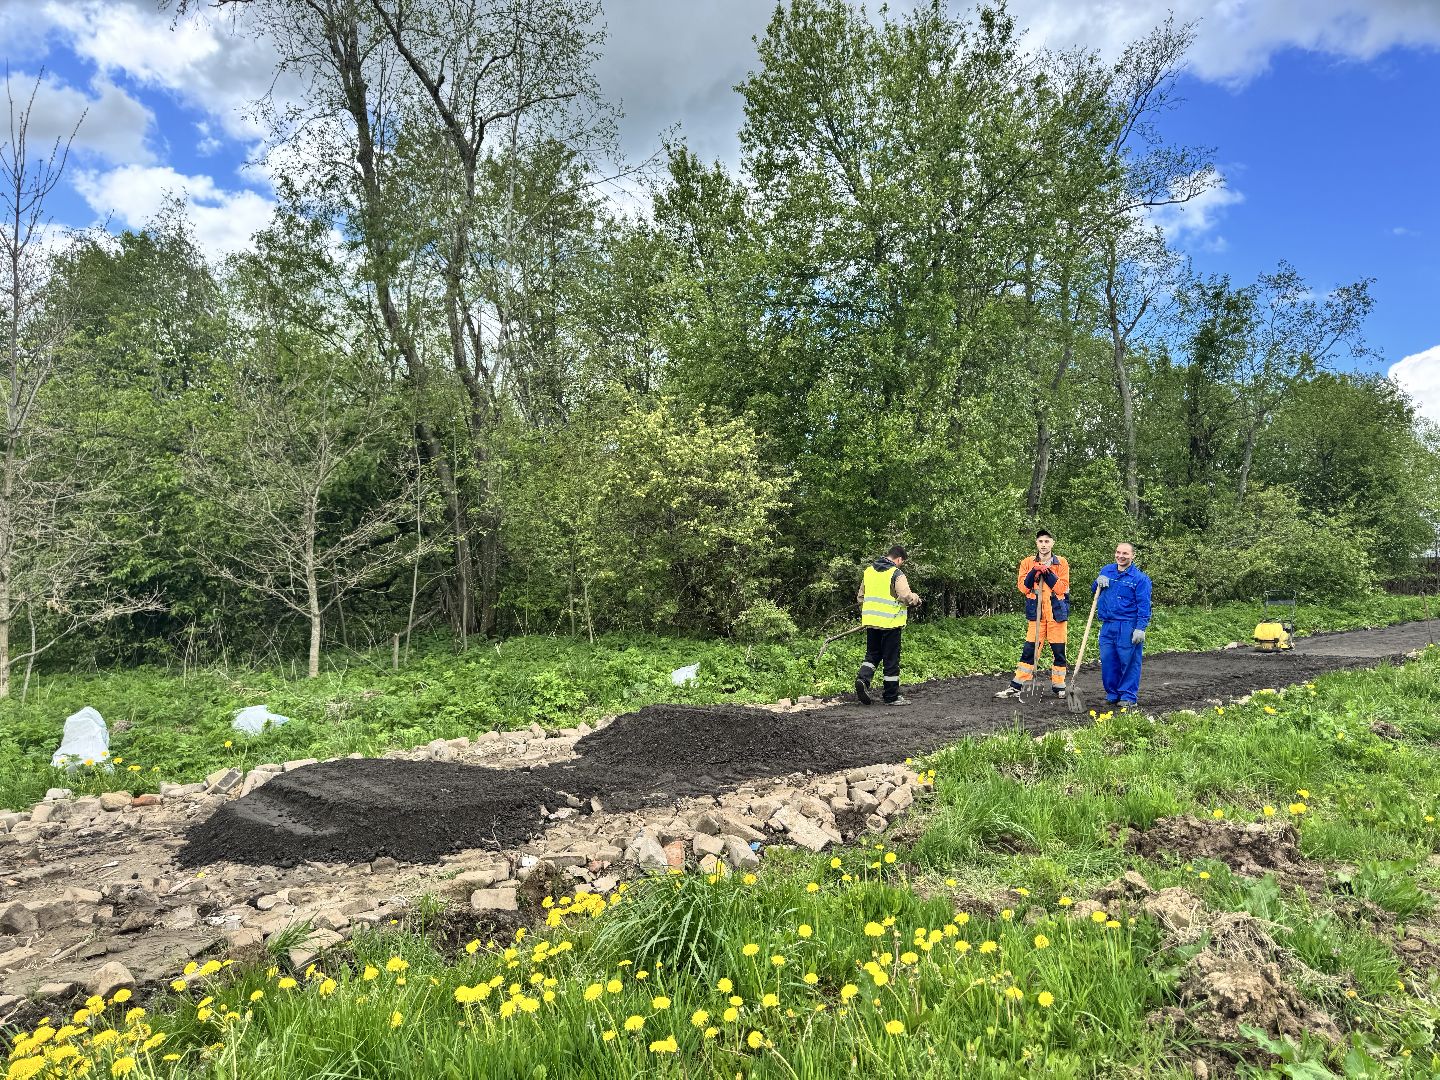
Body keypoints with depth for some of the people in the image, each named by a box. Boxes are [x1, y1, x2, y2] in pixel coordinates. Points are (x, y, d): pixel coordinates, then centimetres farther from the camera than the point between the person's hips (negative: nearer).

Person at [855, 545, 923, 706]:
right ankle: (892, 697, 11)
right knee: (891, 660, 4)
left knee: (872, 654, 18)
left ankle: (863, 679, -7)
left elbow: (861, 596, 18)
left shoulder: (869, 570, 11)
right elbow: (906, 596, -19)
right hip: (890, 622, -6)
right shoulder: (896, 573, -11)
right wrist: (917, 599, 2)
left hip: (871, 621, 6)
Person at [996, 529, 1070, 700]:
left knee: (1059, 651, 4)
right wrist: (1034, 572, -15)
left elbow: (1062, 588, -7)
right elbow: (1023, 587, -2)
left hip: (1057, 613, 0)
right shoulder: (1027, 562, 7)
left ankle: (1059, 687, 17)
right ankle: (1017, 686, 2)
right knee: (1029, 650, -1)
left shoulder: (1061, 563, 3)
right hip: (1036, 613, 0)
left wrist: (1048, 572, -15)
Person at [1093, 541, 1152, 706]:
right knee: (1107, 661, 8)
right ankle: (1112, 694, 20)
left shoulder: (1139, 578, -6)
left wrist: (1140, 628, -16)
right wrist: (1098, 582, 2)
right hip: (1107, 626, 5)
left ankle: (1128, 696, 11)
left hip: (1128, 627, -5)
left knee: (1129, 661, 1)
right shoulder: (1106, 571, 10)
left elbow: (1144, 606, -9)